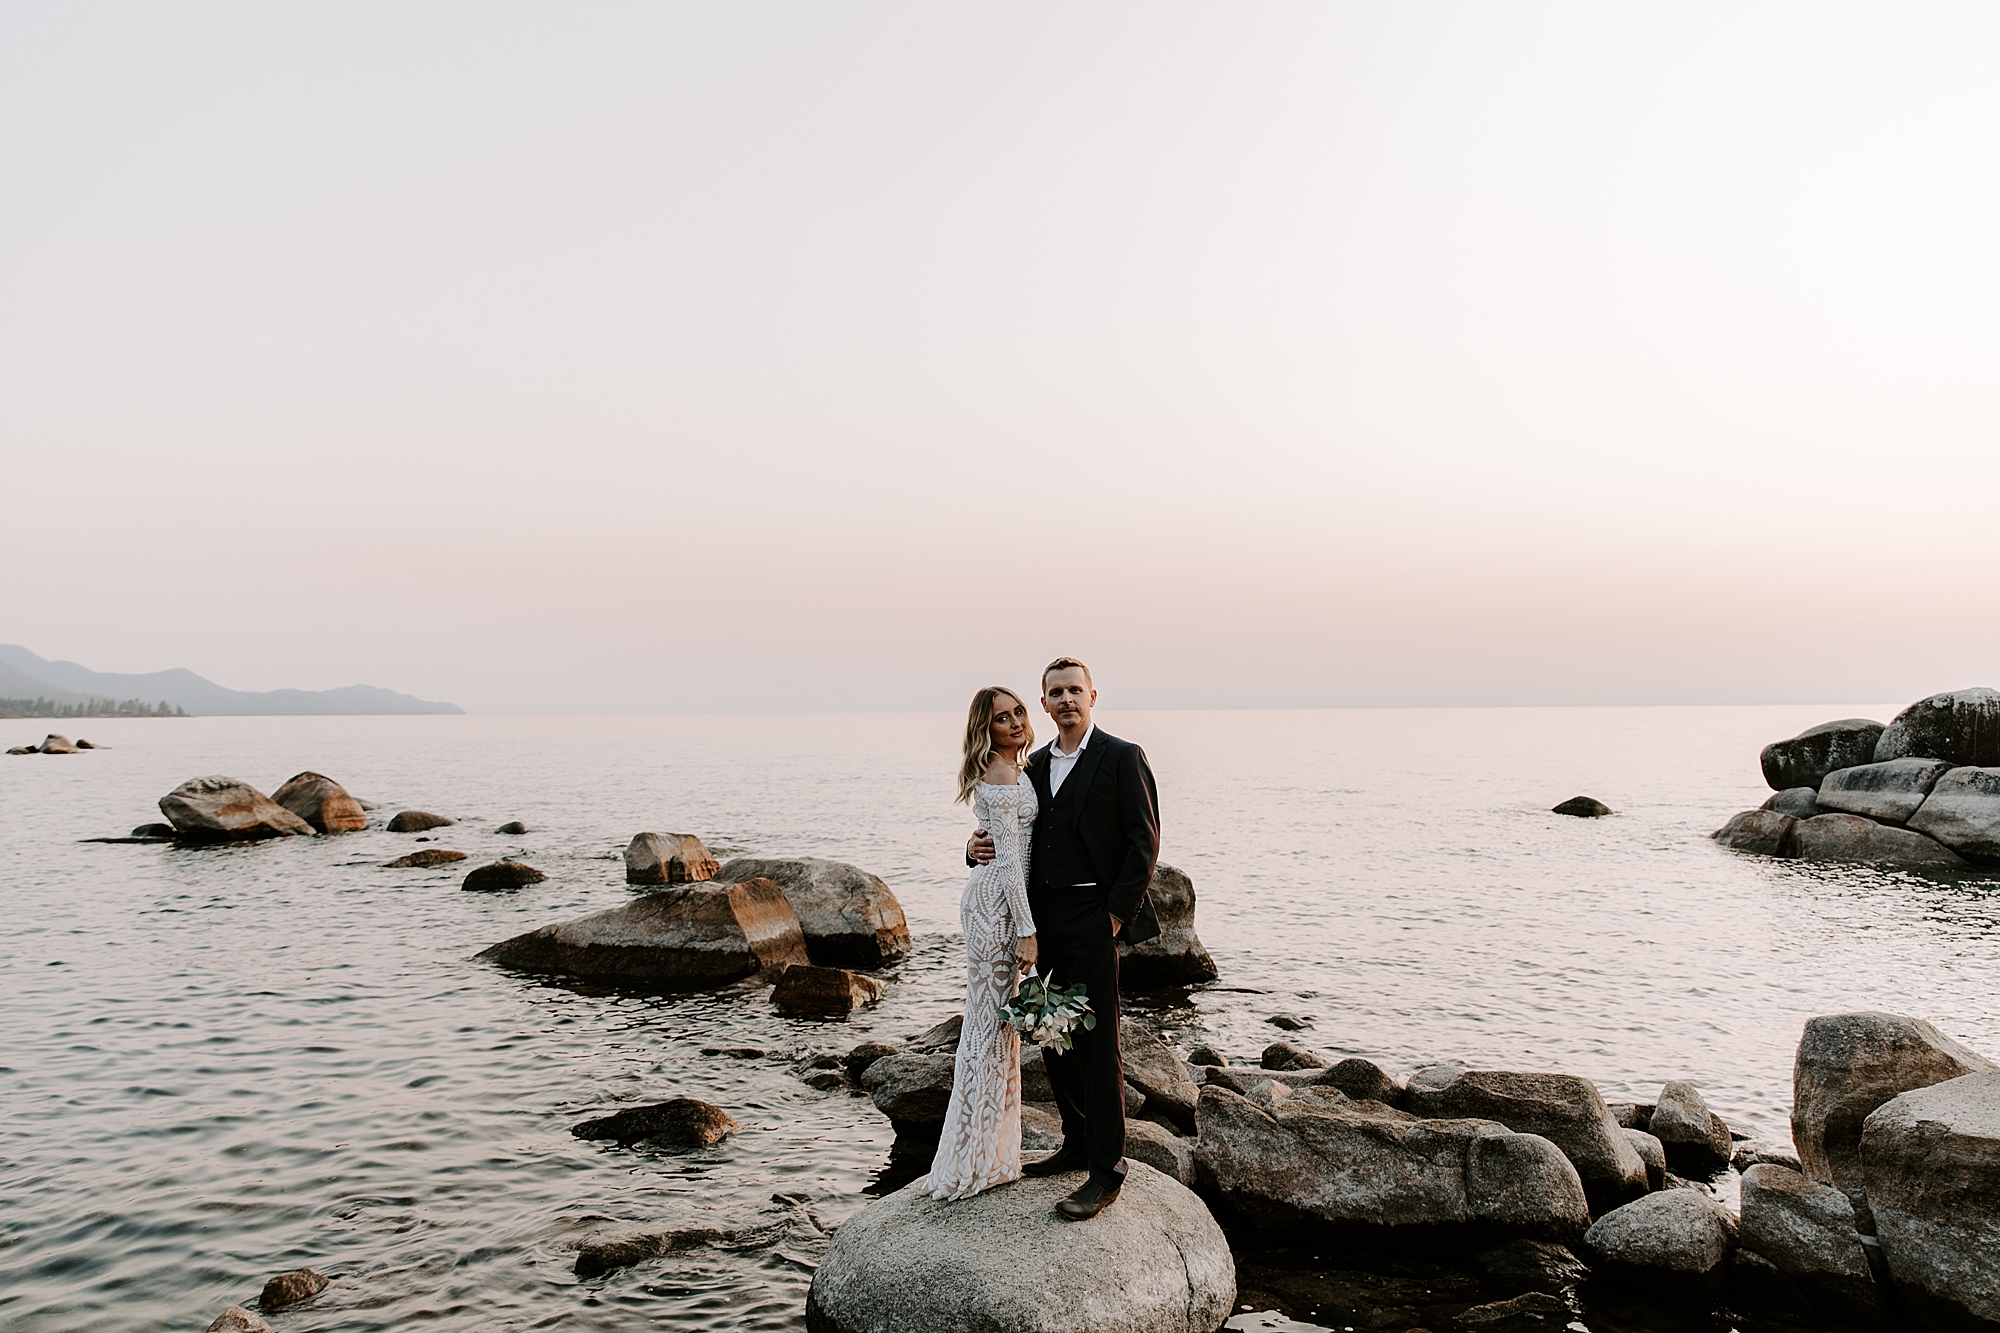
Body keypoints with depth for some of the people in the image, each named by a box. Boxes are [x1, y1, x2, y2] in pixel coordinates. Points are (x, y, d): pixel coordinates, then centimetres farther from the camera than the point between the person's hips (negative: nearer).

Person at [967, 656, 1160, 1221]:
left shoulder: (1121, 758, -5)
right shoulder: (1036, 764, 14)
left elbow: (1145, 841, -8)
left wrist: (1117, 913, -12)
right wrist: (980, 847, -2)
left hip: (1094, 920, -7)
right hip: (1044, 918, 7)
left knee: (1098, 1046, -4)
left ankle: (1106, 1173, 4)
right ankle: (1077, 1146, 29)